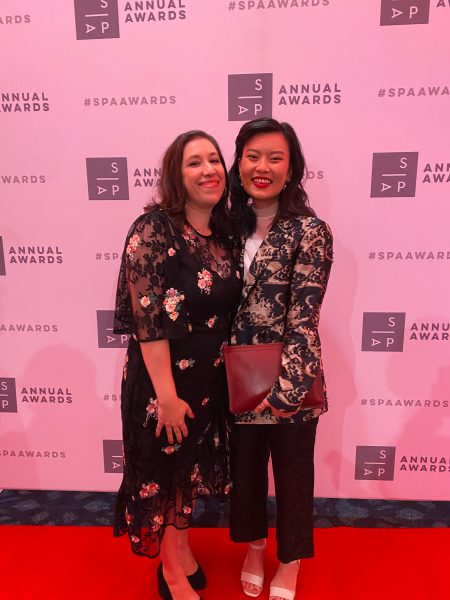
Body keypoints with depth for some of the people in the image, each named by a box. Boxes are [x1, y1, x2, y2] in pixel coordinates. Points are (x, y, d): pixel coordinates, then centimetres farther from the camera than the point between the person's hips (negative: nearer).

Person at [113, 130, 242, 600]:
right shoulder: (153, 230, -18)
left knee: (191, 467, 23)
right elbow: (148, 320, -21)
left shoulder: (223, 233, 2)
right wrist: (167, 394, -20)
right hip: (165, 377, -6)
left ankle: (181, 554, 48)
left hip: (212, 376, 7)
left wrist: (229, 370, 8)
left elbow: (228, 307, 8)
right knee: (165, 470, 14)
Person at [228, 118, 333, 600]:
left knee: (292, 473, 16)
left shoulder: (309, 231, -11)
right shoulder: (234, 224, 4)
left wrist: (286, 386, -19)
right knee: (244, 467, 21)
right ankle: (254, 547, 49)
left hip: (289, 380, -4)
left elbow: (303, 316, -15)